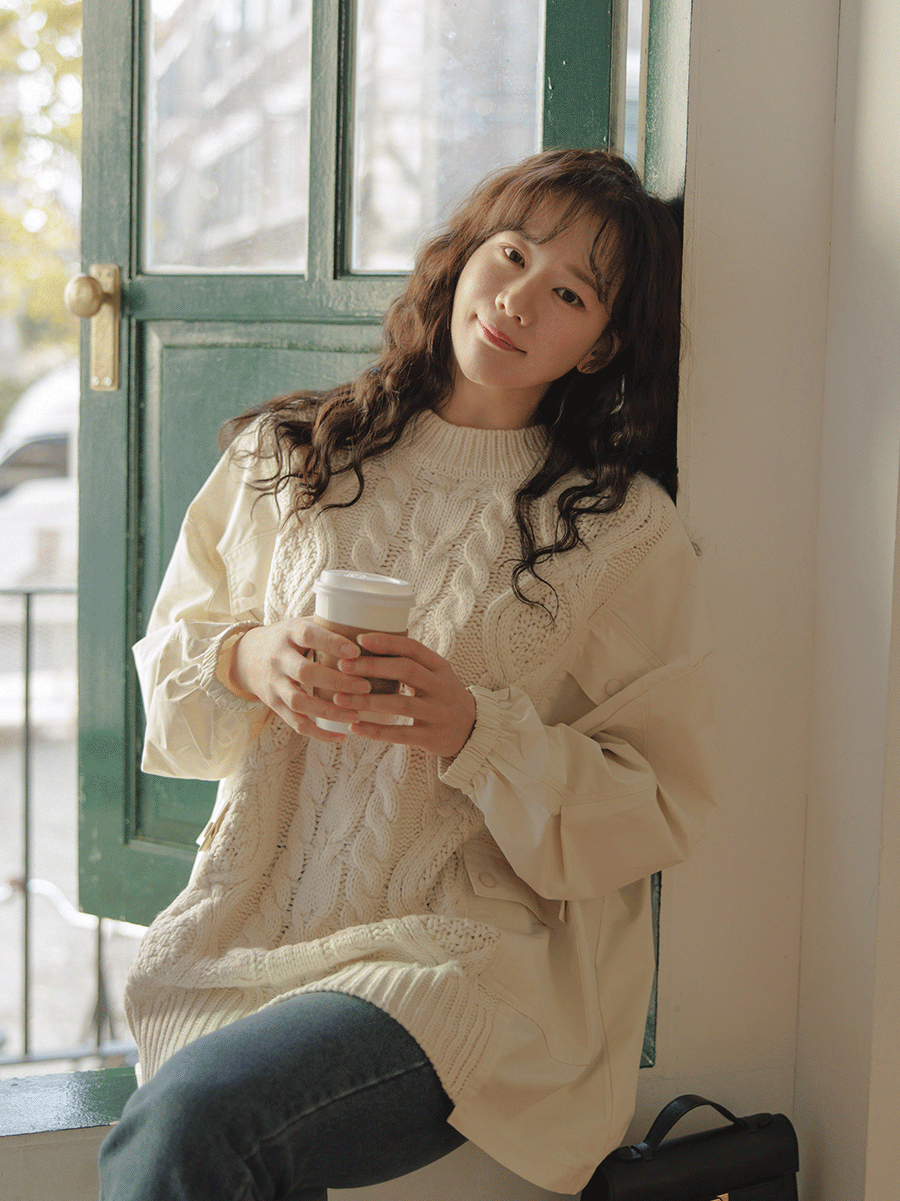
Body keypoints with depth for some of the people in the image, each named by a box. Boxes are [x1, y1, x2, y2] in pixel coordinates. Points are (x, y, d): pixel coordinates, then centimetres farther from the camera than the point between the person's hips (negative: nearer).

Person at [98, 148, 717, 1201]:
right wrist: (246, 660, -7)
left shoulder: (630, 533, 2)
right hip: (250, 923, 3)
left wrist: (475, 732, -15)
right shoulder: (284, 456, 12)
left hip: (473, 955, -3)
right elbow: (168, 657, 17)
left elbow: (657, 812, 1)